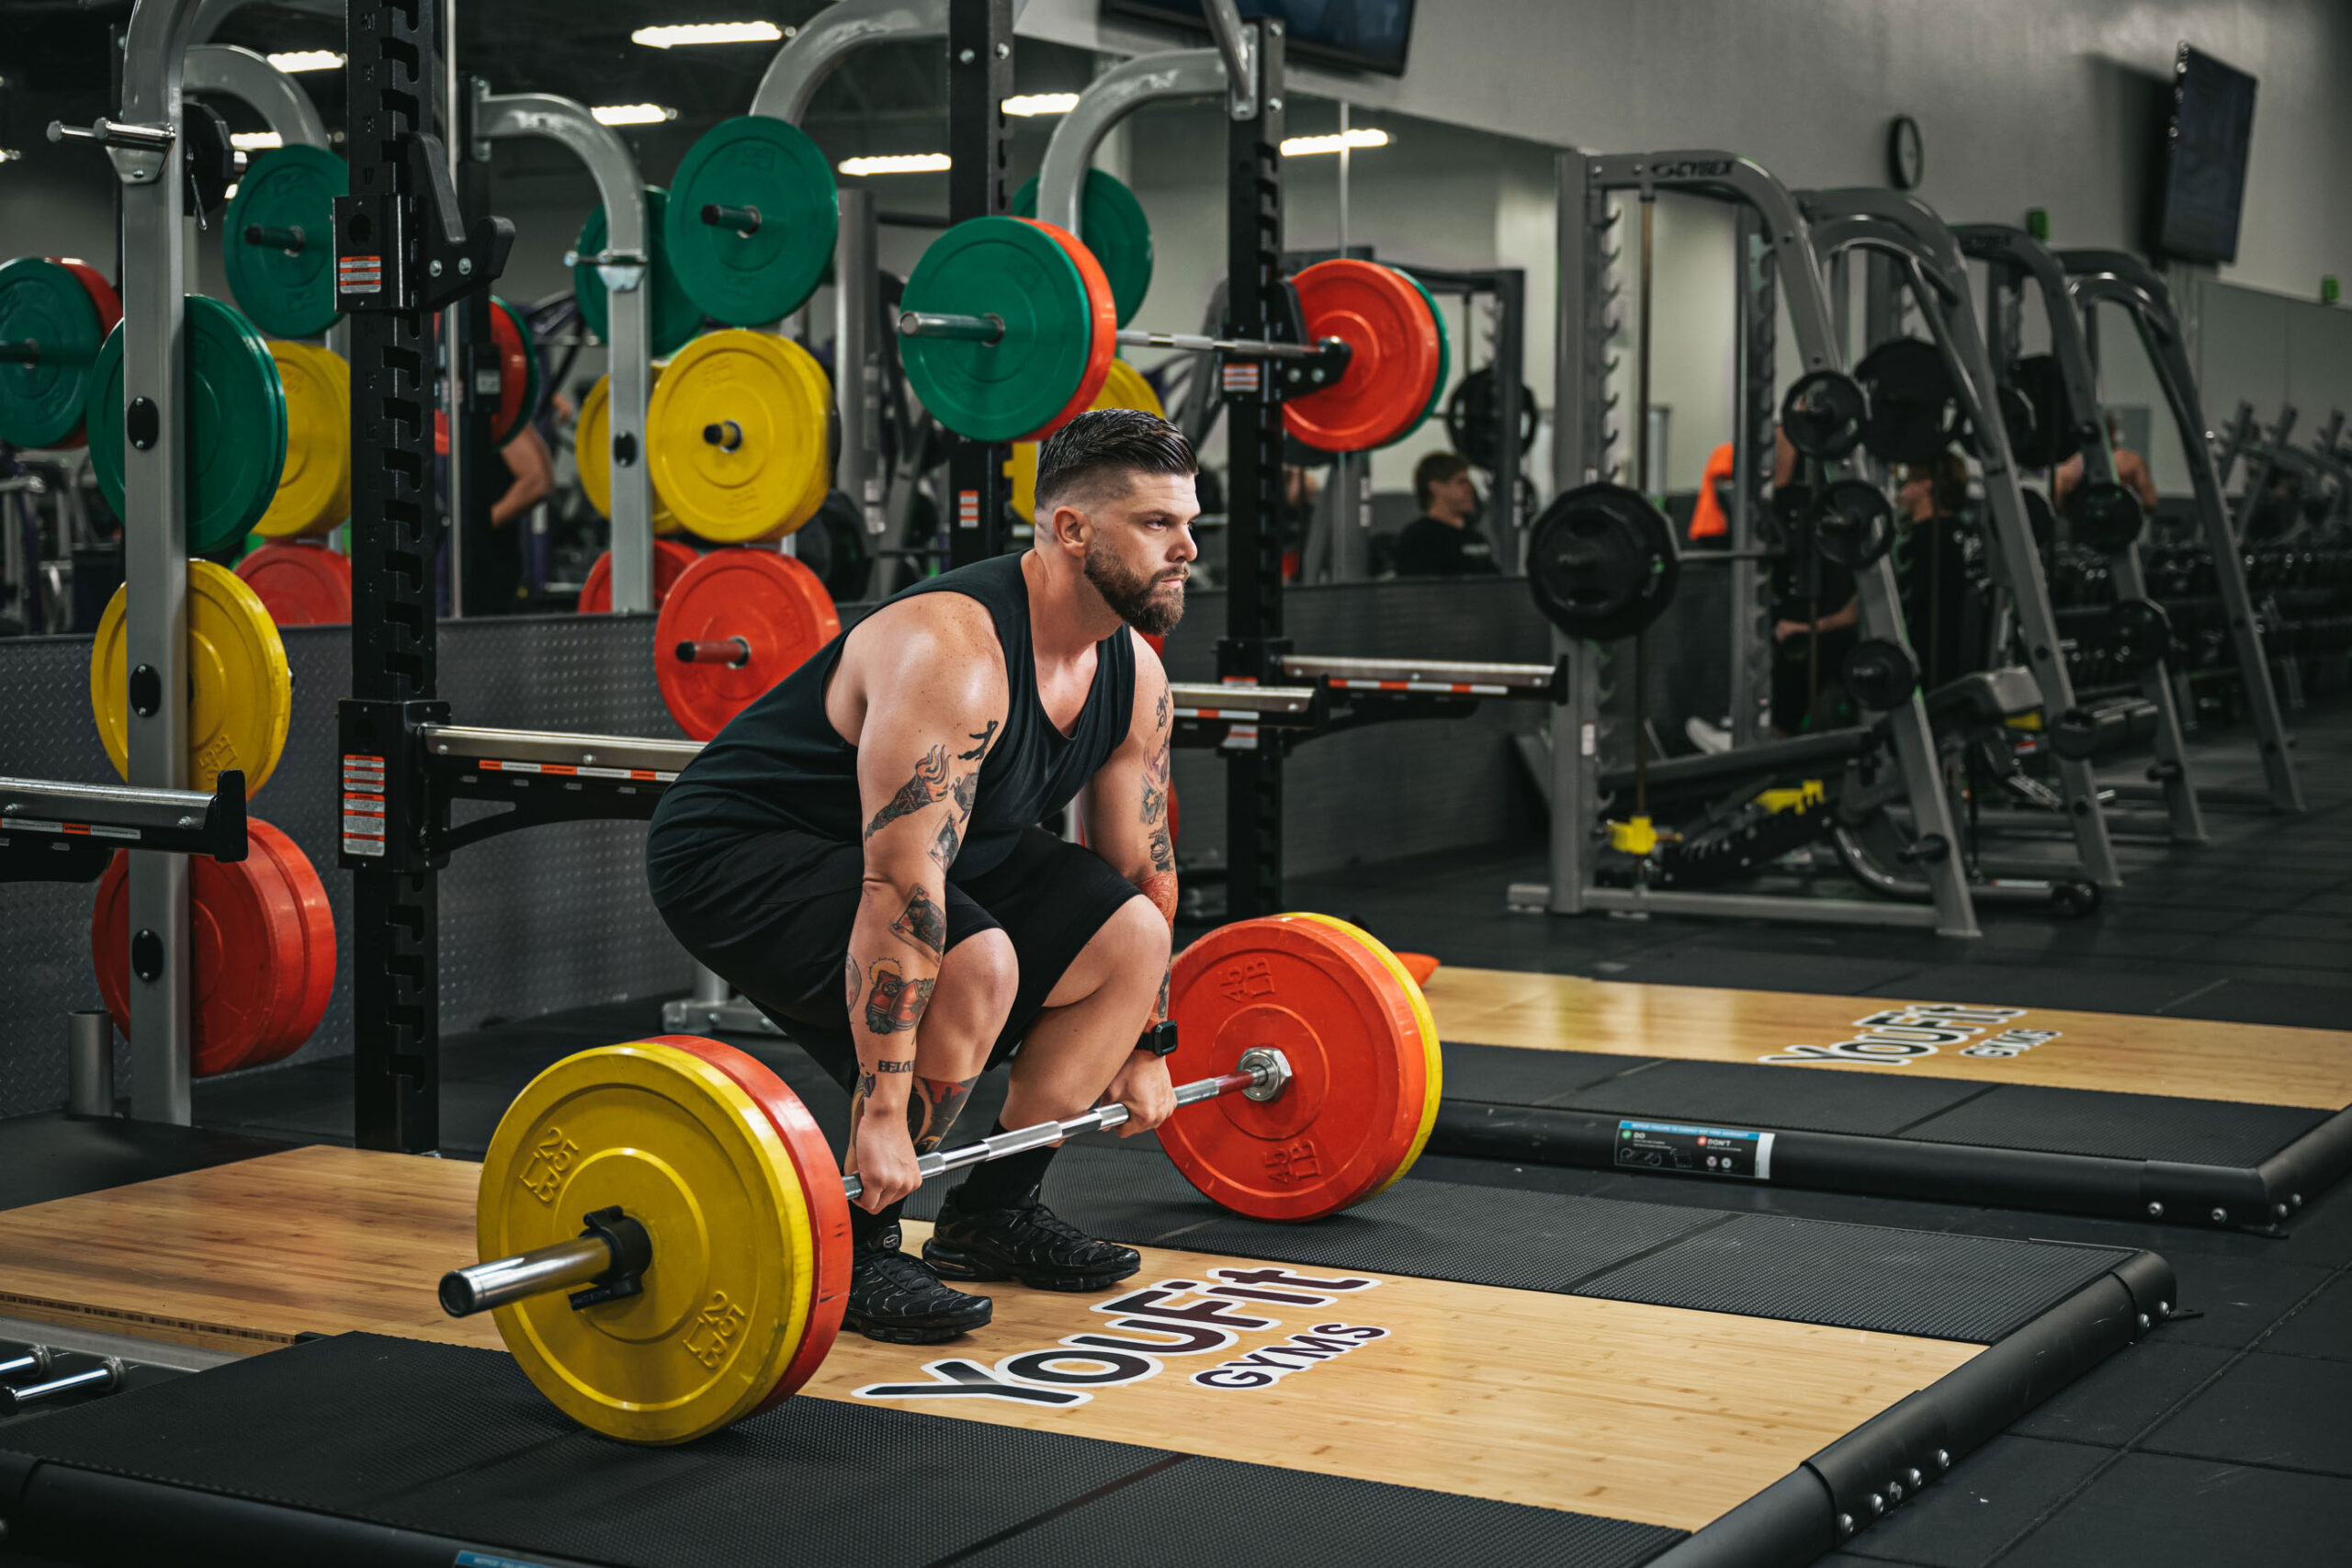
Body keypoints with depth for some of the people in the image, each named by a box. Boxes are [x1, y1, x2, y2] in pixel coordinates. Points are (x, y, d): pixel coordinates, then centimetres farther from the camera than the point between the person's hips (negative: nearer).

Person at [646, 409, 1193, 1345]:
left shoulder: (1133, 677, -5)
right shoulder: (953, 655, -32)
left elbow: (1141, 865, 8)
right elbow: (900, 888, -38)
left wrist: (1147, 1047, 11)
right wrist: (882, 1113, -40)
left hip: (929, 853, 9)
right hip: (735, 855, -9)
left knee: (1133, 939, 0)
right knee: (974, 964, -32)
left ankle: (992, 1213, 9)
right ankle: (853, 1249, -15)